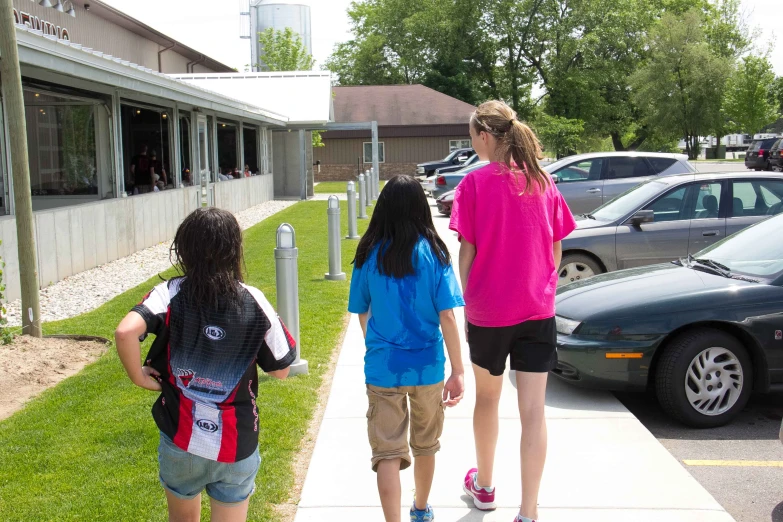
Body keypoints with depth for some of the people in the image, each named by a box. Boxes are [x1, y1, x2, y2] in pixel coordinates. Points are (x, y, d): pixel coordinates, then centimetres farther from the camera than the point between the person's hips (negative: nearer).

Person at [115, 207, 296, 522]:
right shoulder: (253, 302, -7)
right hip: (238, 444, 0)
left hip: (180, 440, 0)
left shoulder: (170, 294, -9)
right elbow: (281, 370, -1)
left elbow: (126, 332, -27)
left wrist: (139, 377, -11)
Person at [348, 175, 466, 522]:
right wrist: (458, 370, -7)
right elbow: (447, 316, -12)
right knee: (426, 445, 23)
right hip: (428, 366, 1)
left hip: (382, 367, -1)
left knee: (387, 453, 5)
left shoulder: (369, 253, -4)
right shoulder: (433, 252, -9)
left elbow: (361, 312, 6)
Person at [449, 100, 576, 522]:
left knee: (487, 397, 19)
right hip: (538, 311, 2)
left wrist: (467, 303, 3)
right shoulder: (542, 182, 2)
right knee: (533, 411, 3)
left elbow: (467, 252, -8)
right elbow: (556, 250, 6)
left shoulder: (475, 183, -9)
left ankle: (484, 485, 38)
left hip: (489, 310, -2)